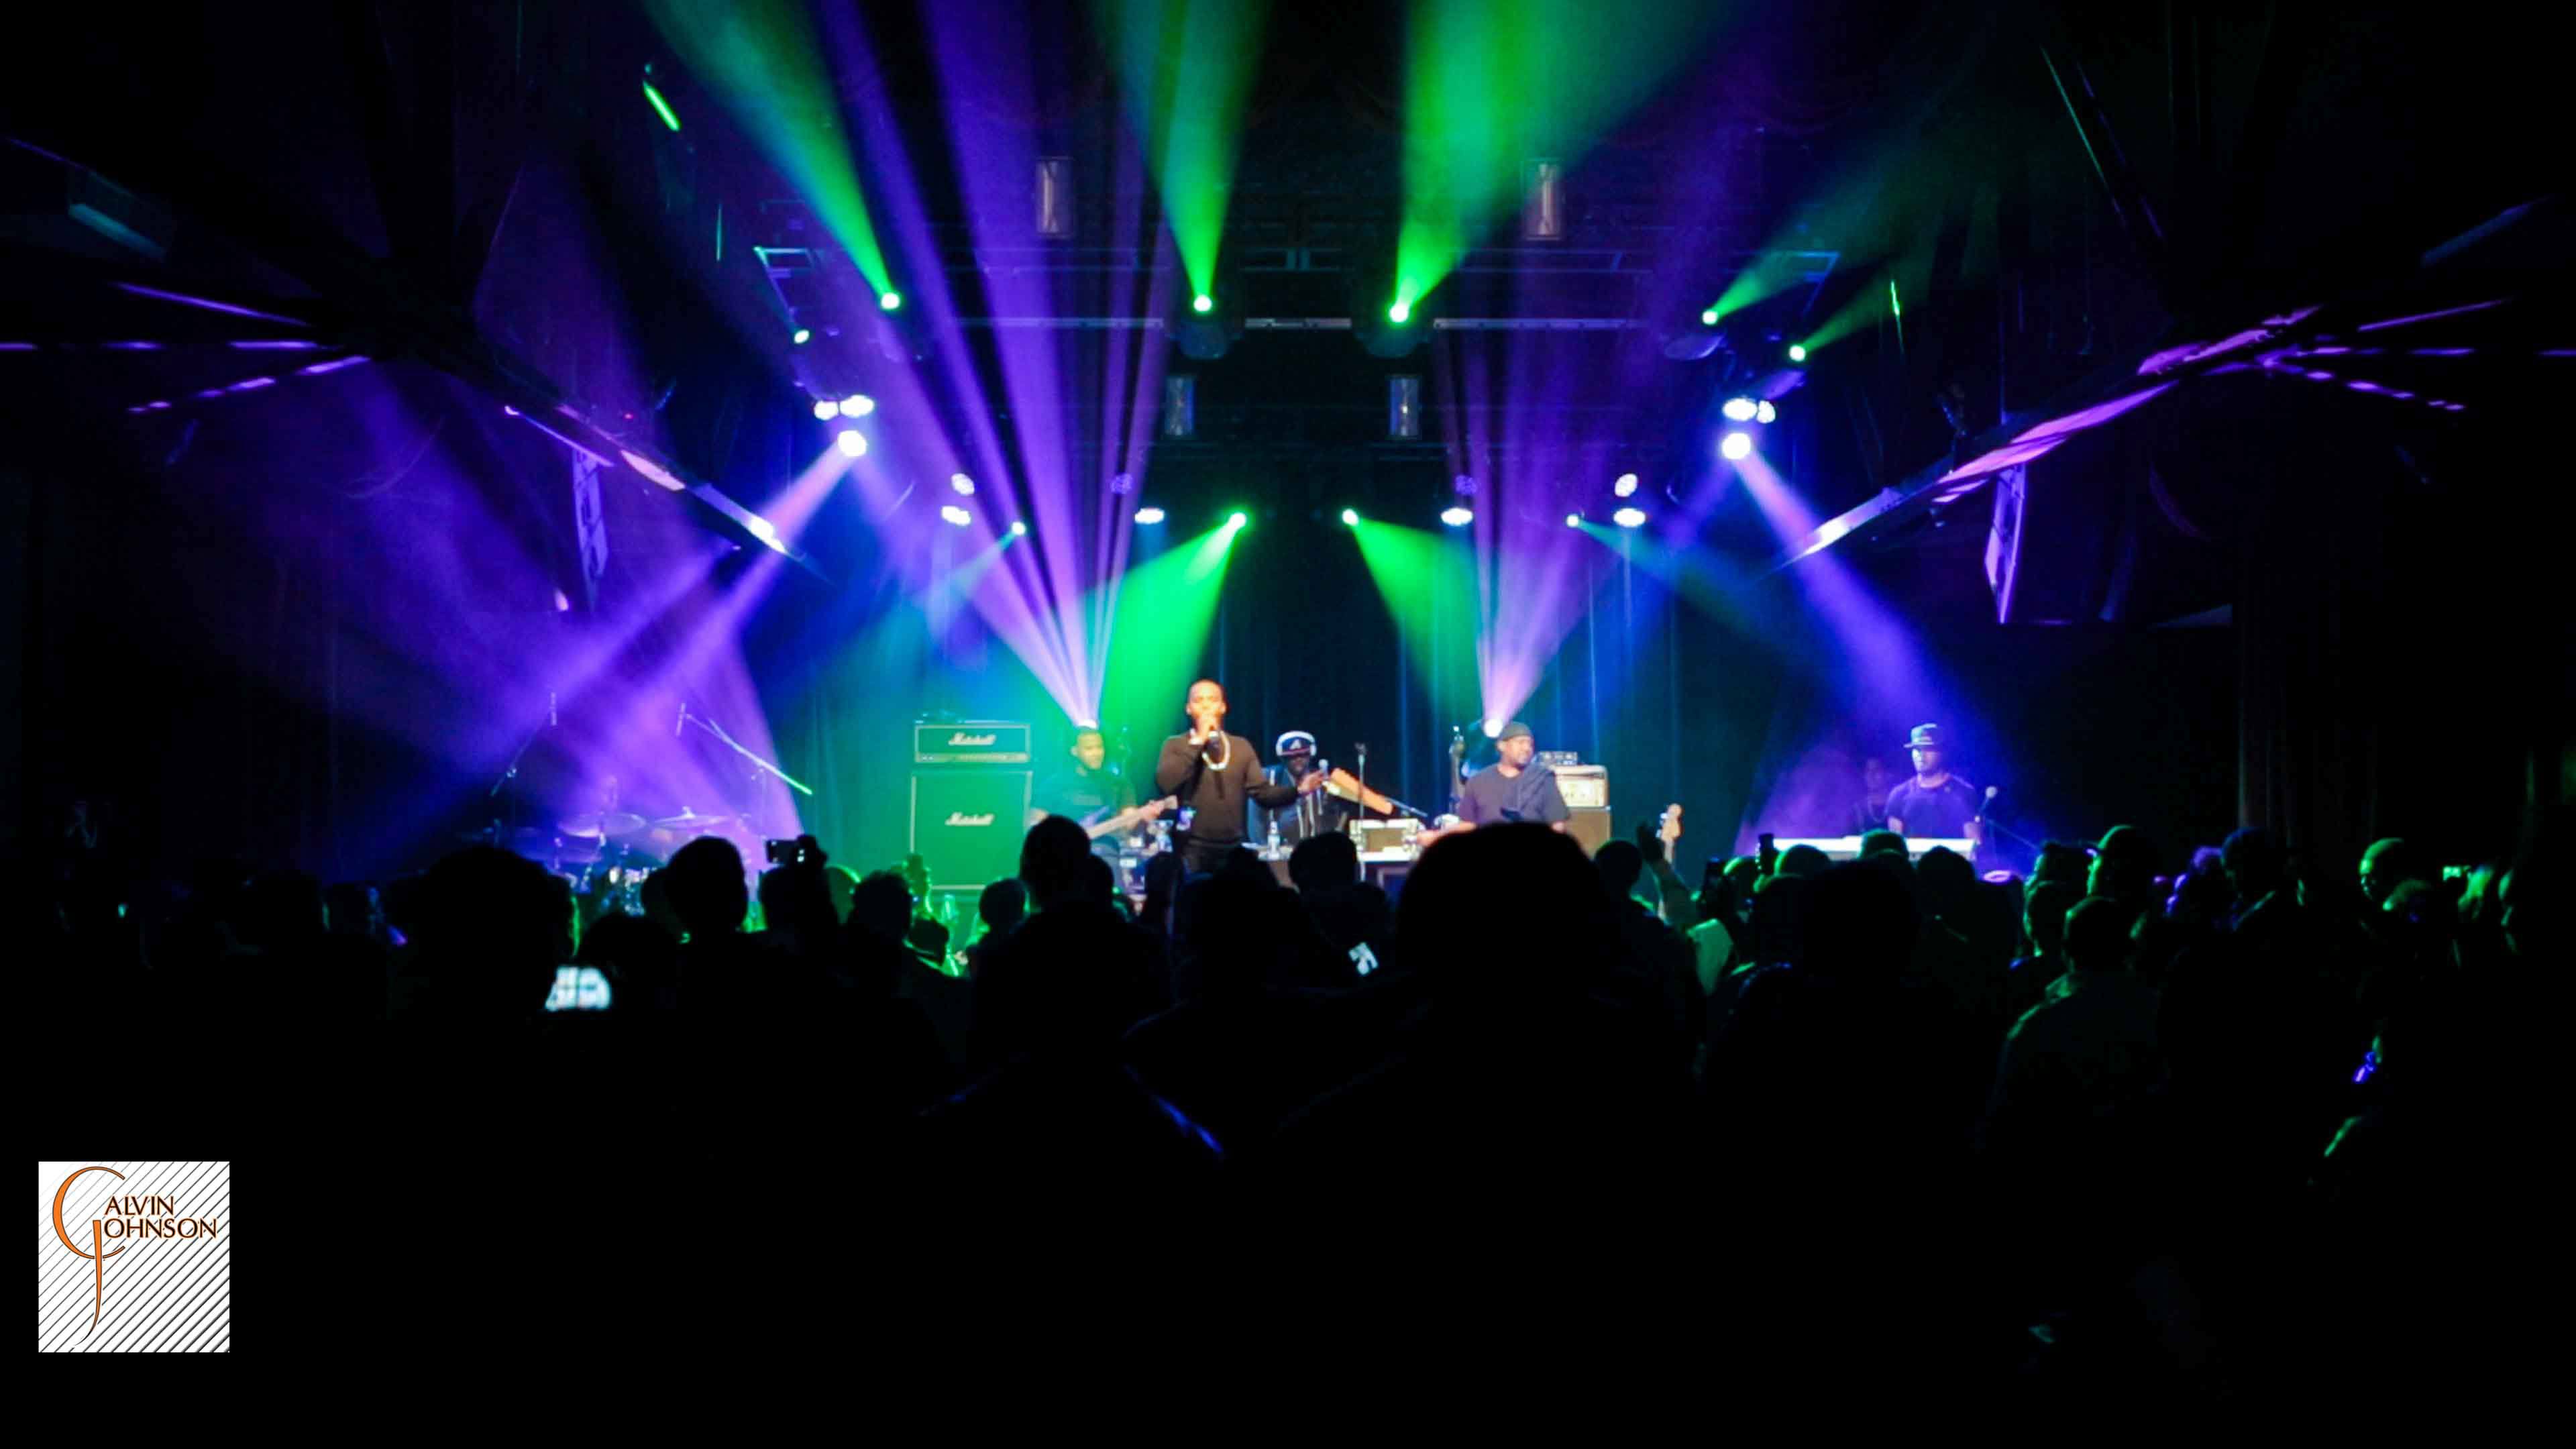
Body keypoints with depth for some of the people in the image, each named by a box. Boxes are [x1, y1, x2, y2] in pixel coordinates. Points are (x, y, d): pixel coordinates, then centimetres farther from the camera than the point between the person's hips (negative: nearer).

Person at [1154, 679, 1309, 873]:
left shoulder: (1242, 746, 12)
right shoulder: (1177, 745, 2)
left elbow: (1262, 793, 7)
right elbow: (1165, 785, -16)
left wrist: (1298, 789, -11)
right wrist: (1198, 742, -14)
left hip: (1232, 850, 3)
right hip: (1192, 850, -3)